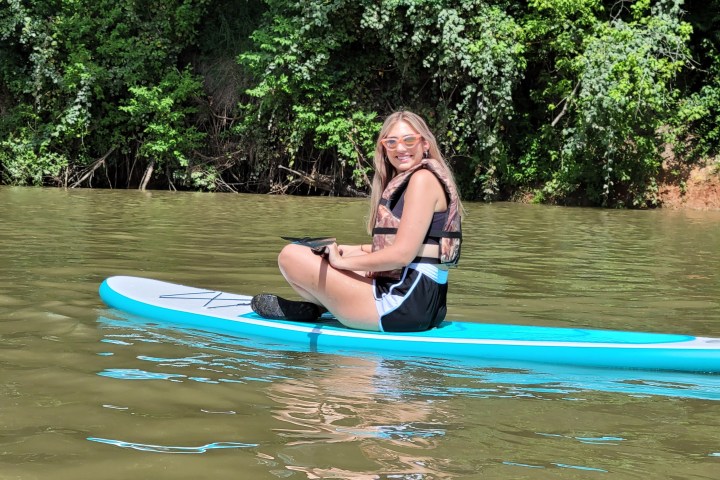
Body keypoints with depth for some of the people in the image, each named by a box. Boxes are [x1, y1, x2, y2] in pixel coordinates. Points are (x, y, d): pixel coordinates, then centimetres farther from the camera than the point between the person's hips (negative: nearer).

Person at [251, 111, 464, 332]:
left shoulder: (424, 178, -11)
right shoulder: (404, 181, 19)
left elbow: (402, 254, -18)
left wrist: (342, 261, -8)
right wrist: (346, 251, 15)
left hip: (405, 304, -11)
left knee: (290, 255, -8)